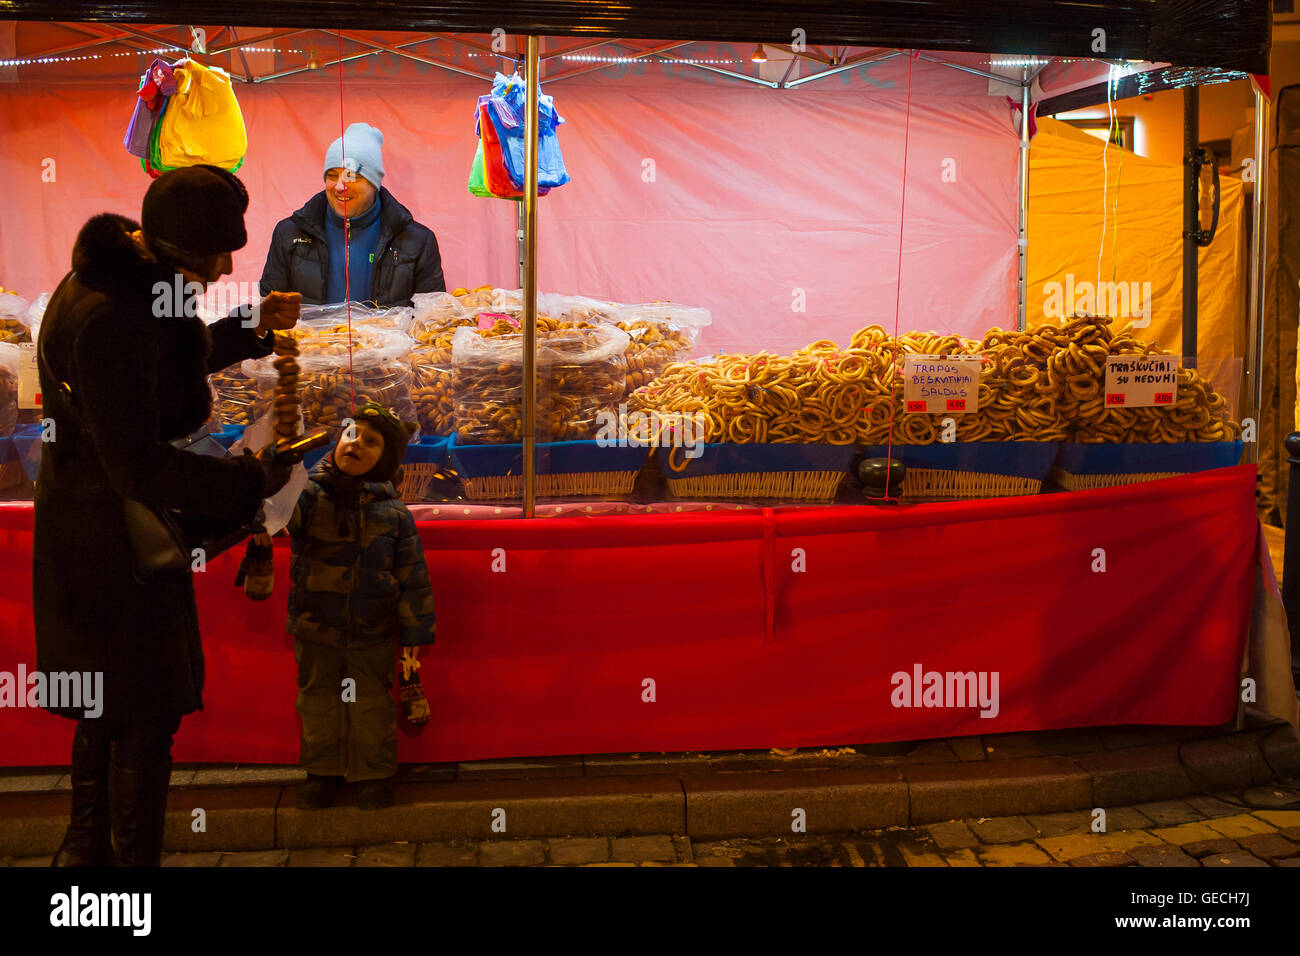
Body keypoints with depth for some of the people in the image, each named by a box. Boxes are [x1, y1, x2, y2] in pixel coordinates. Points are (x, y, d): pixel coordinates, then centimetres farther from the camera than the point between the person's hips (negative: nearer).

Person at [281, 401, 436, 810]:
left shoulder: (392, 513, -7)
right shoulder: (308, 497, -8)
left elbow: (413, 575, -4)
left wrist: (413, 634, -4)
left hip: (373, 634, -1)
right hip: (315, 628, 1)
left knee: (372, 705, 11)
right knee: (318, 701, 16)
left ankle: (374, 774, 29)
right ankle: (323, 770, 34)